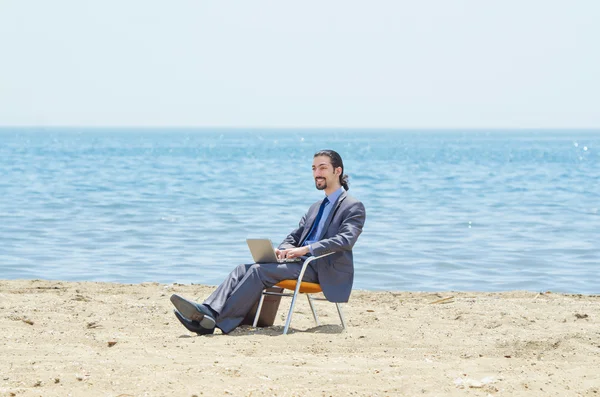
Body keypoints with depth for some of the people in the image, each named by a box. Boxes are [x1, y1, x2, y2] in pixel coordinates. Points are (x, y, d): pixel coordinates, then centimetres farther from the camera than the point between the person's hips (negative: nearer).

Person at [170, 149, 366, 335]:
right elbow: (294, 236, 25)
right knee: (243, 270, -13)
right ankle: (208, 313, -31)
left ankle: (217, 319, -31)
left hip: (321, 270, -8)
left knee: (260, 271, -27)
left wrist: (306, 249, -25)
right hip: (300, 263, 8)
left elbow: (346, 239, -17)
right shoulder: (316, 207, 27)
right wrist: (283, 250, -1)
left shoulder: (354, 207, 0)